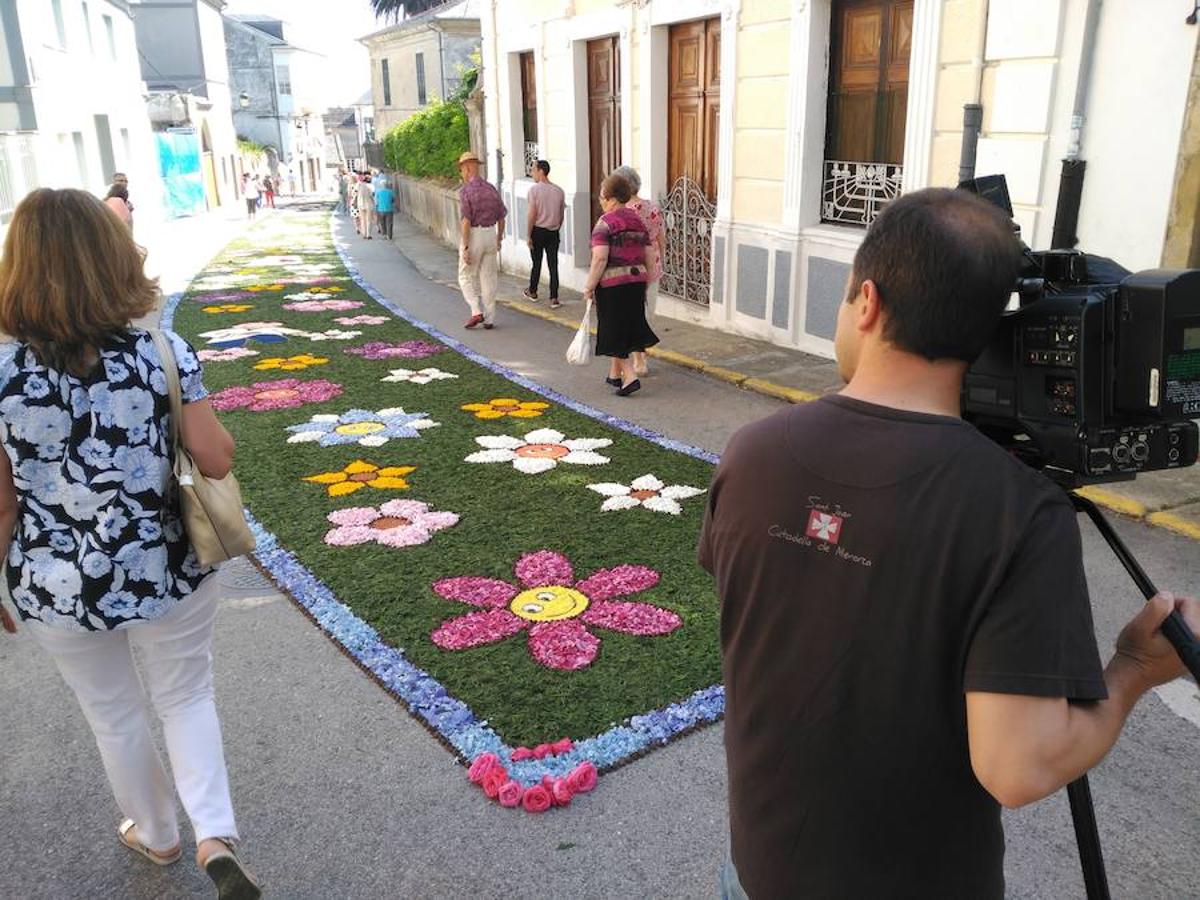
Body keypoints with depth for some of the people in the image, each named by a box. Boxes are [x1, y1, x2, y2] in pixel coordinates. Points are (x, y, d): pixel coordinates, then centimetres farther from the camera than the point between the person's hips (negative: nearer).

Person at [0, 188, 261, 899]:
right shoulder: (164, 354, -15)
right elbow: (217, 460, -13)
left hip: (60, 591, 1)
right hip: (168, 573, 0)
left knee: (115, 716, 23)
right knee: (187, 698, 23)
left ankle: (158, 835, 45)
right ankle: (215, 834, 9)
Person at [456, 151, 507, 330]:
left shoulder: (465, 190, -13)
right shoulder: (491, 189, 5)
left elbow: (465, 221, -18)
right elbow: (501, 217, 11)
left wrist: (465, 248, -17)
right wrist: (499, 238, 25)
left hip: (473, 236, -5)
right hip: (490, 234, 5)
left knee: (466, 277, 9)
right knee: (489, 278, 10)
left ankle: (476, 311, -5)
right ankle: (489, 319, 12)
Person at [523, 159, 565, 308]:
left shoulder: (534, 189, -11)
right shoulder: (559, 191, 3)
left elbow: (532, 215, -13)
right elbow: (561, 216, 7)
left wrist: (529, 236, -7)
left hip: (538, 231, -3)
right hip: (553, 233, 3)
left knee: (536, 263, 12)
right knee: (553, 265, 2)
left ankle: (532, 292, 29)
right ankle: (554, 299, -1)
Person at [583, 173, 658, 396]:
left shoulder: (604, 223, -12)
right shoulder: (638, 221, 9)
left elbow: (600, 258, -21)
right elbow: (649, 256, 9)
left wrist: (589, 286, -13)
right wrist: (645, 282, 18)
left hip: (612, 284, -7)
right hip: (636, 281, 7)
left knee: (615, 332, 2)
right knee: (628, 326, 17)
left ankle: (630, 377, -7)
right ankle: (615, 374, 30)